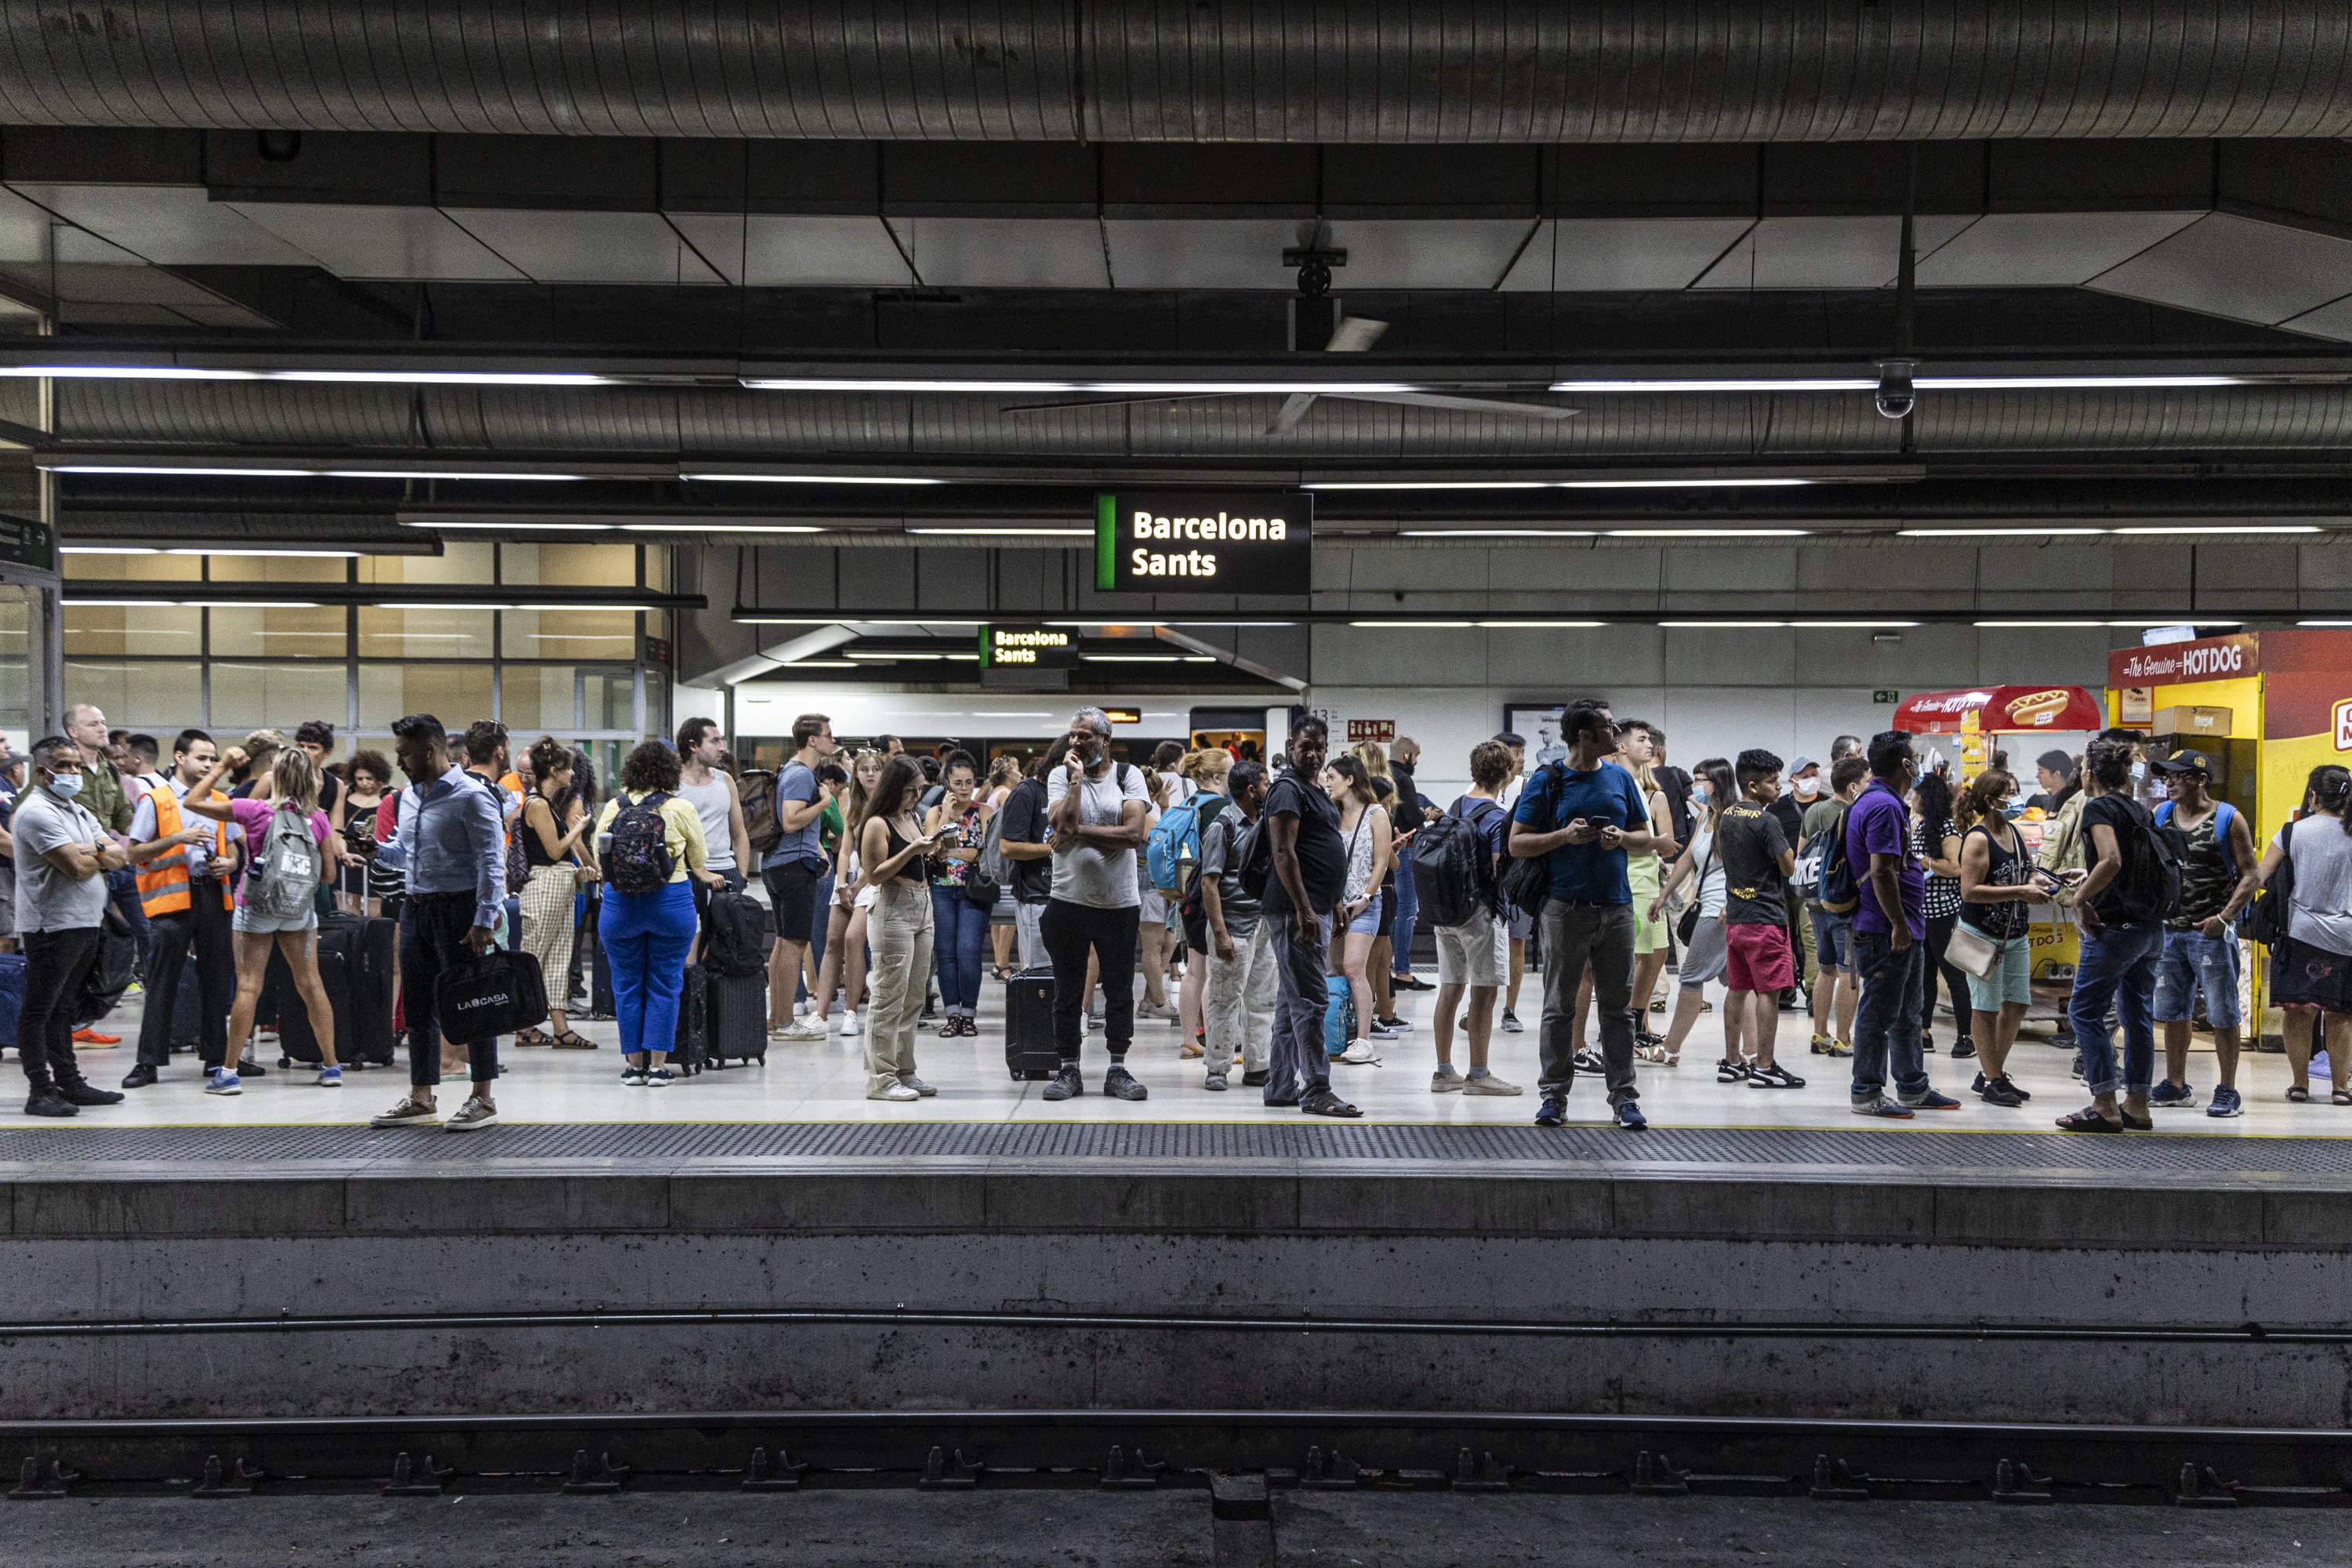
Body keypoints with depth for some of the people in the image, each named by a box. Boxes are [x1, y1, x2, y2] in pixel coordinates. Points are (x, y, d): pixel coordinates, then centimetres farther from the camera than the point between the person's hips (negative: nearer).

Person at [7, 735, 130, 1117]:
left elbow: (119, 858, 9)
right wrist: (103, 855, 0)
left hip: (84, 924, 9)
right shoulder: (37, 812, -13)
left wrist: (92, 851, -12)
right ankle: (40, 1091, 1)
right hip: (53, 926, -9)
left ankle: (69, 1082, 20)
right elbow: (77, 867, -21)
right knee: (38, 1010, -1)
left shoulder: (78, 811, 16)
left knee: (63, 1009, 15)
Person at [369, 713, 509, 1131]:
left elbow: (492, 862, -16)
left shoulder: (471, 797, -12)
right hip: (415, 909, 8)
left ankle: (483, 1099, 7)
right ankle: (421, 1100, 21)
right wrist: (377, 847, 6)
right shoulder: (409, 796, 13)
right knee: (418, 1005, 12)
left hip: (458, 909, -8)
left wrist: (484, 920, -21)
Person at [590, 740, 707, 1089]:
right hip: (671, 901, -2)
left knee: (626, 984, 10)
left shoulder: (612, 807, 1)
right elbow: (699, 861, 6)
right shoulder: (681, 809, -5)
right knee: (664, 984, 6)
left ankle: (633, 1063, 14)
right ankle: (658, 1064, 6)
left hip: (619, 903, 2)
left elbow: (599, 859, 8)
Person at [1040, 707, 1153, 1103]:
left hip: (1119, 902, 0)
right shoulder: (1060, 776, 2)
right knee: (1067, 990, 6)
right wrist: (1077, 778, -14)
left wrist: (1077, 832, -14)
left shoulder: (1128, 775, 0)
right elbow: (1062, 825, -15)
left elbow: (1134, 833, -14)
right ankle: (1069, 1070, 16)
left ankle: (1117, 1070, 16)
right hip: (1069, 898, 0)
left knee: (1120, 989, 7)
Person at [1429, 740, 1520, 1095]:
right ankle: (1478, 1075, 2)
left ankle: (1444, 1071, 15)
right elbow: (1501, 873, -18)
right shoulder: (1498, 818, -13)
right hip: (1481, 912, -8)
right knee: (1484, 993, -1)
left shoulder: (1452, 808, 9)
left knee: (1449, 989, 10)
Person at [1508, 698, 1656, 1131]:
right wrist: (1565, 836, -16)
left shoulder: (1621, 778, 10)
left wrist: (1621, 838, -7)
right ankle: (1554, 1094, 12)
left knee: (1617, 1008, 6)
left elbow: (1646, 839, 15)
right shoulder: (1547, 781, -1)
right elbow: (1518, 843, -2)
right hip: (1566, 909, -3)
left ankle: (1624, 1096, 11)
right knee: (1559, 1007, 4)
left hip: (1616, 908, 3)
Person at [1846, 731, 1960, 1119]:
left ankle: (1914, 1089, 26)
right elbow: (1881, 871, -24)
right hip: (1889, 931, -11)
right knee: (1878, 1014, -4)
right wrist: (1899, 924, -21)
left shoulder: (1883, 802, 17)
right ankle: (1867, 1094, 3)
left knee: (1907, 1014, 17)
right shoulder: (1884, 805, -18)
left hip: (1905, 931, 11)